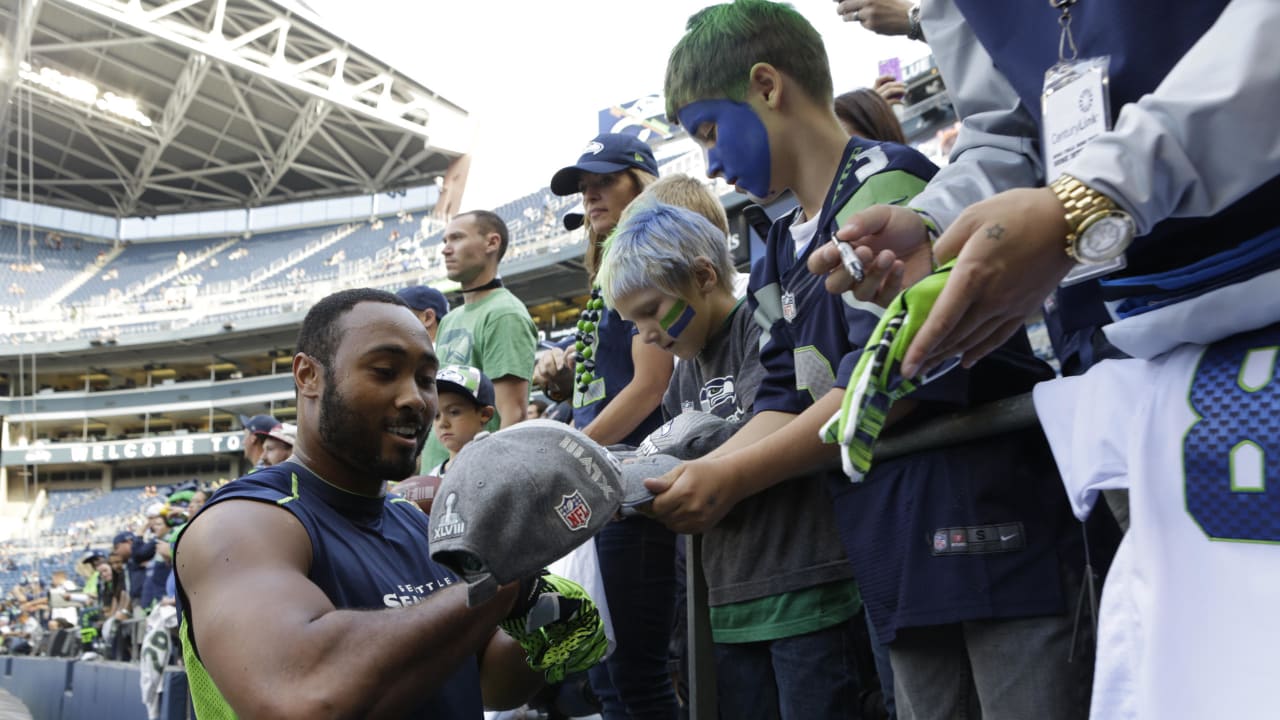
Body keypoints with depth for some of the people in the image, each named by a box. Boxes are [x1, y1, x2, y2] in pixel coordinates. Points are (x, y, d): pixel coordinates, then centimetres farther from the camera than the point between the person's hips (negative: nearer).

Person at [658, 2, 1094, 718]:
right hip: (901, 548, 9)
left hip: (988, 519, -8)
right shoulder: (784, 251, 17)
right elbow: (789, 401, 14)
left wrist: (732, 478, -14)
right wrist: (694, 478, -3)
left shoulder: (882, 182, -9)